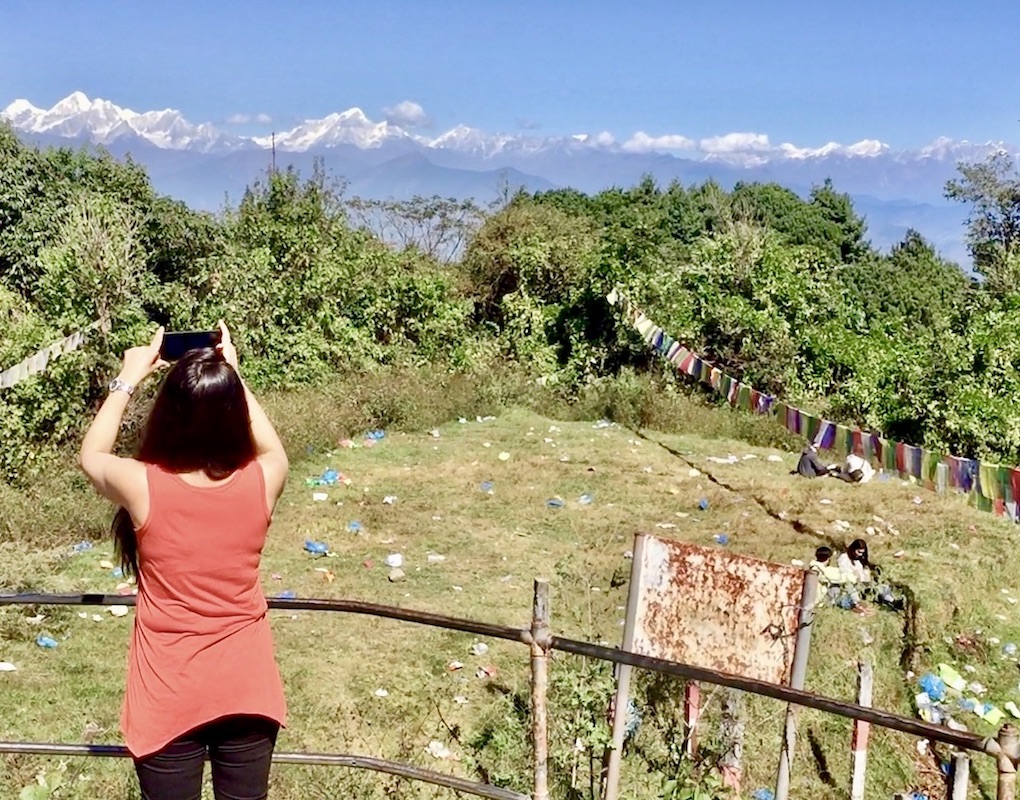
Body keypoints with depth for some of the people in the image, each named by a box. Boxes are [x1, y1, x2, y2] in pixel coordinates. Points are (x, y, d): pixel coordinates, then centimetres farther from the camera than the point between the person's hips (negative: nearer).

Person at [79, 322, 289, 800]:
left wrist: (128, 379, 11)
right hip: (246, 686, 2)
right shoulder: (261, 482, -15)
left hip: (169, 693, -2)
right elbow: (272, 448, 12)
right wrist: (231, 374, 12)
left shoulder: (144, 487, -19)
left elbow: (91, 455, 5)